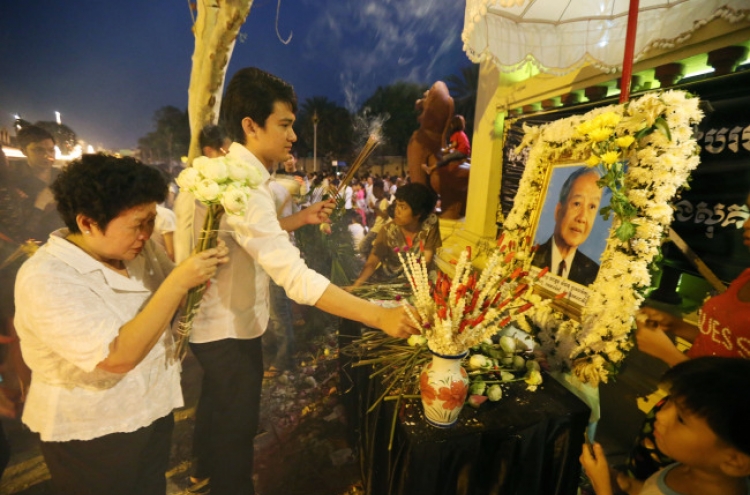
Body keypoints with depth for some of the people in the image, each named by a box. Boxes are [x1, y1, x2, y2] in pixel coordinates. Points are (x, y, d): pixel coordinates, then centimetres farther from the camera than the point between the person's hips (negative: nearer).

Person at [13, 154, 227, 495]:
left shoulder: (138, 248, -5)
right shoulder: (45, 279, -26)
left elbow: (169, 301, 8)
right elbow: (119, 357, -33)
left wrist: (200, 271, -13)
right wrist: (179, 282, -34)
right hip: (90, 436, -6)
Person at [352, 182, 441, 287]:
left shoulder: (430, 226, -14)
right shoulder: (388, 230, -15)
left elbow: (427, 261, -13)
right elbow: (371, 263, -18)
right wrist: (356, 285, -35)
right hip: (390, 281, 0)